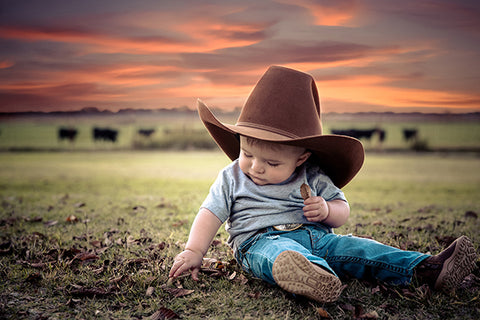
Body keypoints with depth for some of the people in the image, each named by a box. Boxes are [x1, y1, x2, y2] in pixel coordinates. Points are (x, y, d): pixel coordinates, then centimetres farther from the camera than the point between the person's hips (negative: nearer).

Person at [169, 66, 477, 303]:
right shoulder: (232, 178, 7)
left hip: (316, 237, 5)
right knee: (281, 254, -40)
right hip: (261, 240, -4)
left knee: (357, 248, -19)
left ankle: (428, 269, -24)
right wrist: (194, 251, -8)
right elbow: (211, 214, 5)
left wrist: (326, 211, -12)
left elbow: (343, 208, 12)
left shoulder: (312, 178, 7)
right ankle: (316, 276, -73)